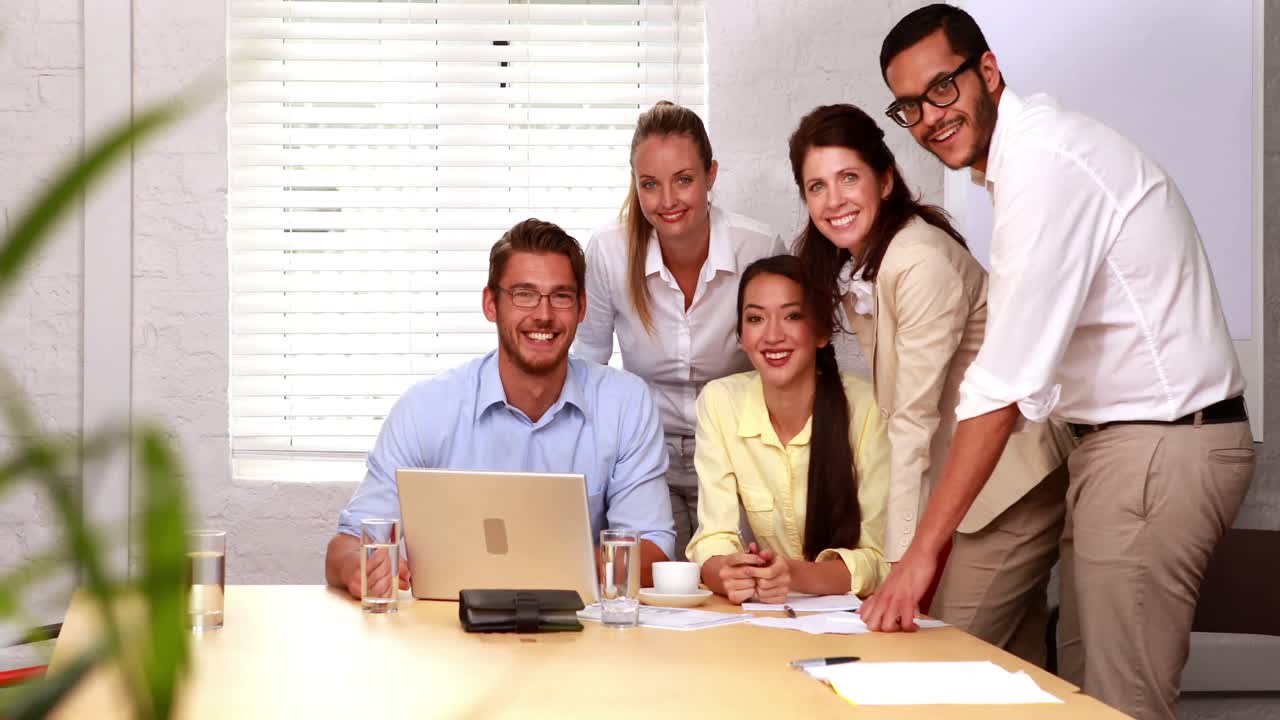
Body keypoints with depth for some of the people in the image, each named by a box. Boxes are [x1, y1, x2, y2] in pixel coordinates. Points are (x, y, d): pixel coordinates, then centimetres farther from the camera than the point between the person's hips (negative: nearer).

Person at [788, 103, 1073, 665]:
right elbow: (896, 409, 7)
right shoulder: (848, 264, 8)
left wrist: (900, 559, -25)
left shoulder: (923, 262, -20)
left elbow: (914, 419, -23)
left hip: (1013, 484, -8)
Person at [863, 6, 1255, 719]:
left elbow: (1007, 380, -24)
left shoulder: (1043, 162, -19)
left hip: (1162, 443, -10)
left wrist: (924, 550, -22)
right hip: (1123, 441, 10)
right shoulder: (1025, 148, 11)